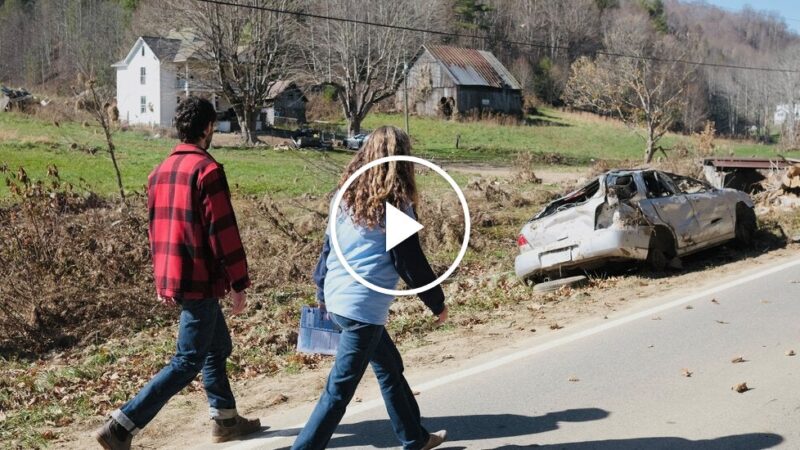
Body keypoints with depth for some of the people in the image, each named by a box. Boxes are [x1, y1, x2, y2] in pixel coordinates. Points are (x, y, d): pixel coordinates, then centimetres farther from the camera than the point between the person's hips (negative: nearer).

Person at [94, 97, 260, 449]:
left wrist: (161, 277, 23)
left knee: (218, 346, 21)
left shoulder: (162, 171, 11)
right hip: (200, 280, -9)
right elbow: (223, 231, -17)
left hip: (171, 277, 9)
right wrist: (239, 283, -12)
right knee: (188, 361, -2)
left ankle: (226, 420, 30)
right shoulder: (206, 169, -15)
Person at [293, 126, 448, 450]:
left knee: (390, 367, 22)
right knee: (339, 390, -1)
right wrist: (437, 303, 3)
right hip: (363, 307, -8)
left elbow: (328, 246, 13)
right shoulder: (396, 205, -11)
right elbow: (410, 262, -9)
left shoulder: (348, 196, 7)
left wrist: (322, 292, 25)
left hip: (337, 298, 8)